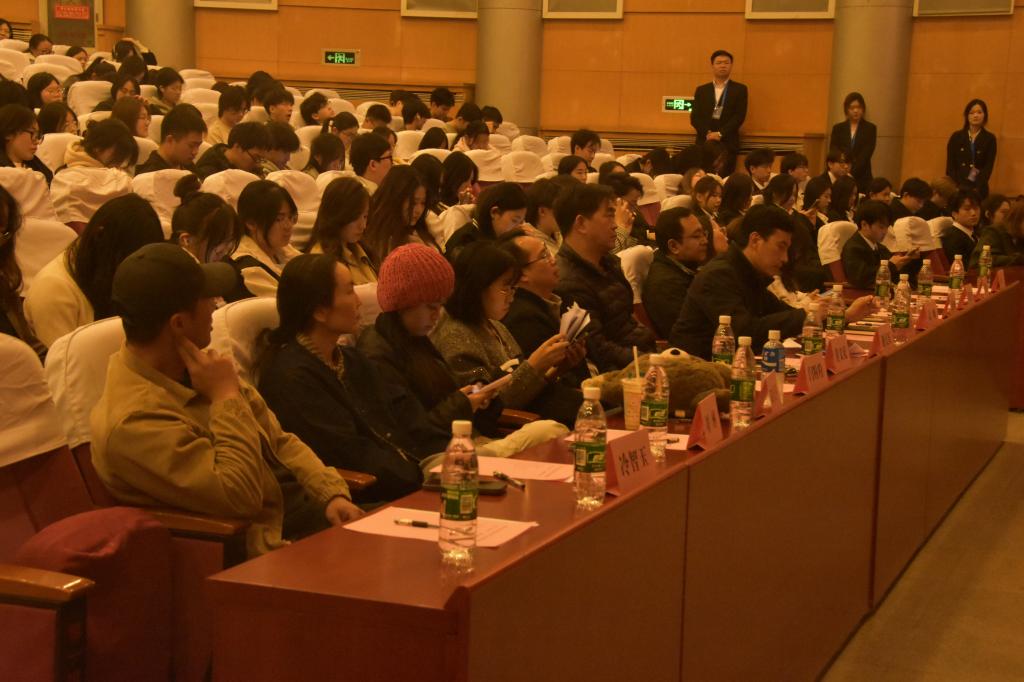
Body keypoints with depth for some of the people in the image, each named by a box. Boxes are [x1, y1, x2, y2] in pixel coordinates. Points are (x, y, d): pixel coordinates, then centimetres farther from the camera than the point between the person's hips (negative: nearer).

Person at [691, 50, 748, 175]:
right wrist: (707, 133, -11)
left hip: (728, 144, -2)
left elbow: (739, 116, -2)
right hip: (704, 143, 2)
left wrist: (720, 134, -12)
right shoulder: (701, 90, 14)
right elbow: (695, 117, 6)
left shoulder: (740, 89, 8)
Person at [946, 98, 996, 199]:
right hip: (957, 188, 1)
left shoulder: (989, 139, 5)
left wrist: (976, 189, -13)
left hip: (979, 189, -1)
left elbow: (988, 167, -1)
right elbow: (950, 165, 3)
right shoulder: (956, 137, 8)